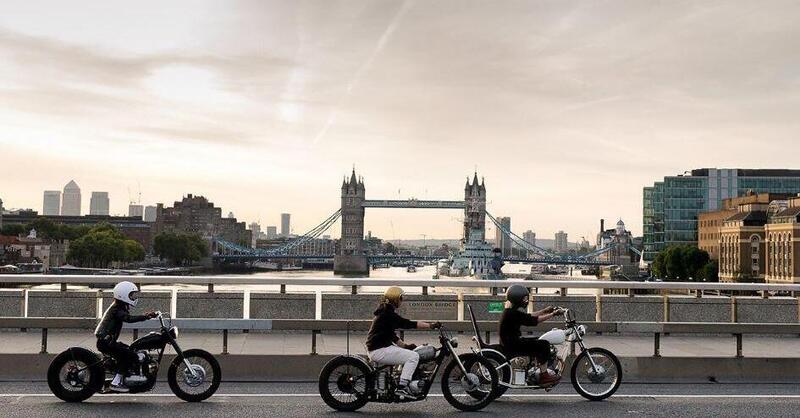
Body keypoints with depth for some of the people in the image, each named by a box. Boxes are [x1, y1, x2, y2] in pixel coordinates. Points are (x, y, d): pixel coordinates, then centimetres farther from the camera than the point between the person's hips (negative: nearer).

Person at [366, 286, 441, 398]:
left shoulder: (384, 312, 17)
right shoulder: (389, 314, -16)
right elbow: (408, 324, -22)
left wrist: (405, 345, 14)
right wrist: (431, 325, -19)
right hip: (379, 350, -11)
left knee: (409, 352, 22)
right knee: (413, 356, -14)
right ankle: (402, 387, -18)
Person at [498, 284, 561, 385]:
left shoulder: (511, 310, 10)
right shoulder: (513, 313, -22)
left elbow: (528, 316, 19)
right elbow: (533, 321, -23)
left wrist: (545, 311, 18)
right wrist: (552, 314, -16)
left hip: (511, 342, 11)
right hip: (511, 346, -11)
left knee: (540, 342, 19)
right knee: (544, 345, -13)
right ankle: (543, 376, -9)